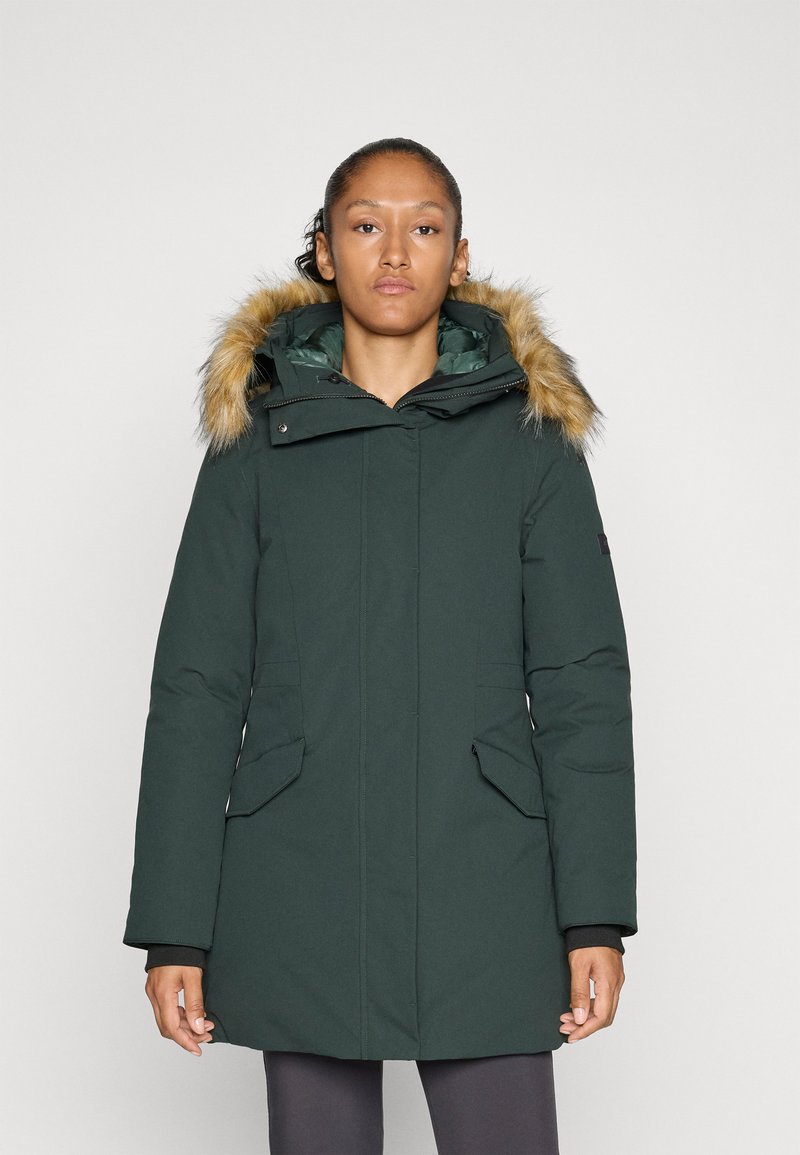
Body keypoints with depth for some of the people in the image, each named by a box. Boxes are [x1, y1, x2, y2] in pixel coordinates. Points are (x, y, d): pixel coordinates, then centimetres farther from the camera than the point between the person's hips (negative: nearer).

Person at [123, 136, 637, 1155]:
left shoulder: (530, 441, 5)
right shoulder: (256, 448, 6)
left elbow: (581, 684, 3)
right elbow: (195, 689, 5)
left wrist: (596, 916, -4)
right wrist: (174, 929, 0)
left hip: (483, 894, 0)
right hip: (300, 900, 1)